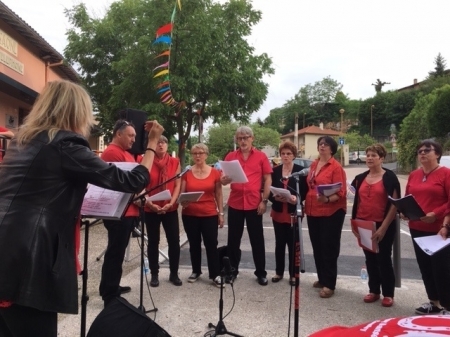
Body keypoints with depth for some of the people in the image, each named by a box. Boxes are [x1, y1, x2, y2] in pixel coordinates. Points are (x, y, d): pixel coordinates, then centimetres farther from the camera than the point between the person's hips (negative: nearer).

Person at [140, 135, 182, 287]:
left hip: (170, 208, 1)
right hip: (151, 209, -1)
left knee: (174, 241, 2)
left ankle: (174, 274, 18)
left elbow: (177, 185, 2)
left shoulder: (175, 162, 4)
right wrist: (149, 203, -17)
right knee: (153, 242, 8)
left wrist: (171, 202, -12)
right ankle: (154, 274, 21)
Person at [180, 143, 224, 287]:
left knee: (211, 244, 1)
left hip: (210, 215, -1)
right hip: (190, 215, 1)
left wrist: (221, 213, 2)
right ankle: (196, 271, 29)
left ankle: (215, 274, 12)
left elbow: (218, 195, 4)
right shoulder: (187, 173, -1)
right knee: (194, 244, 13)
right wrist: (183, 201, -20)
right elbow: (181, 193, 2)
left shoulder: (215, 173, -1)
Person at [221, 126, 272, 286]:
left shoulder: (261, 156, 1)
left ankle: (261, 272, 21)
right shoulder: (230, 156, 5)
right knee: (233, 239, 10)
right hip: (235, 203, 2)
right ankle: (232, 270, 24)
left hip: (254, 203, -1)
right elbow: (223, 179, 4)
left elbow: (268, 179, 1)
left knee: (257, 239, 8)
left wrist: (264, 200, -7)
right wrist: (224, 180, -20)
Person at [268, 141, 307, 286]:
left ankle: (293, 274, 19)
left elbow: (305, 192, -5)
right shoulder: (275, 171, 4)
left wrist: (296, 198, -23)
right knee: (279, 243, 12)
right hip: (278, 212, 3)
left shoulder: (300, 171, -4)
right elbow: (269, 191, 3)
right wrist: (275, 197, -17)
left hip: (294, 213, -2)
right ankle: (279, 272, 25)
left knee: (293, 244, 6)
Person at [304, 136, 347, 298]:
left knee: (329, 248, 0)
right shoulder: (313, 165, 11)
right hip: (313, 211, 7)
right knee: (317, 247, 14)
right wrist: (306, 204, 9)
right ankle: (322, 279, 29)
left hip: (331, 212, -7)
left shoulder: (336, 167, -11)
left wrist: (327, 199, -32)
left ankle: (329, 285, 10)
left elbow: (341, 193, -15)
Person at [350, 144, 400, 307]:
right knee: (370, 259, 13)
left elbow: (394, 204, -11)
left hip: (383, 226, -5)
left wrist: (384, 227, -16)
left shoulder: (389, 177, -7)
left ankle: (388, 294, 20)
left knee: (384, 259, 4)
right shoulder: (360, 178, 9)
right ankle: (374, 291, 27)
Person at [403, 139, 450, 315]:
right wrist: (403, 211, -1)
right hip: (417, 228, 6)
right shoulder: (413, 175, 11)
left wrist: (436, 214, -22)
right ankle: (434, 302, 28)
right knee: (425, 266, 13)